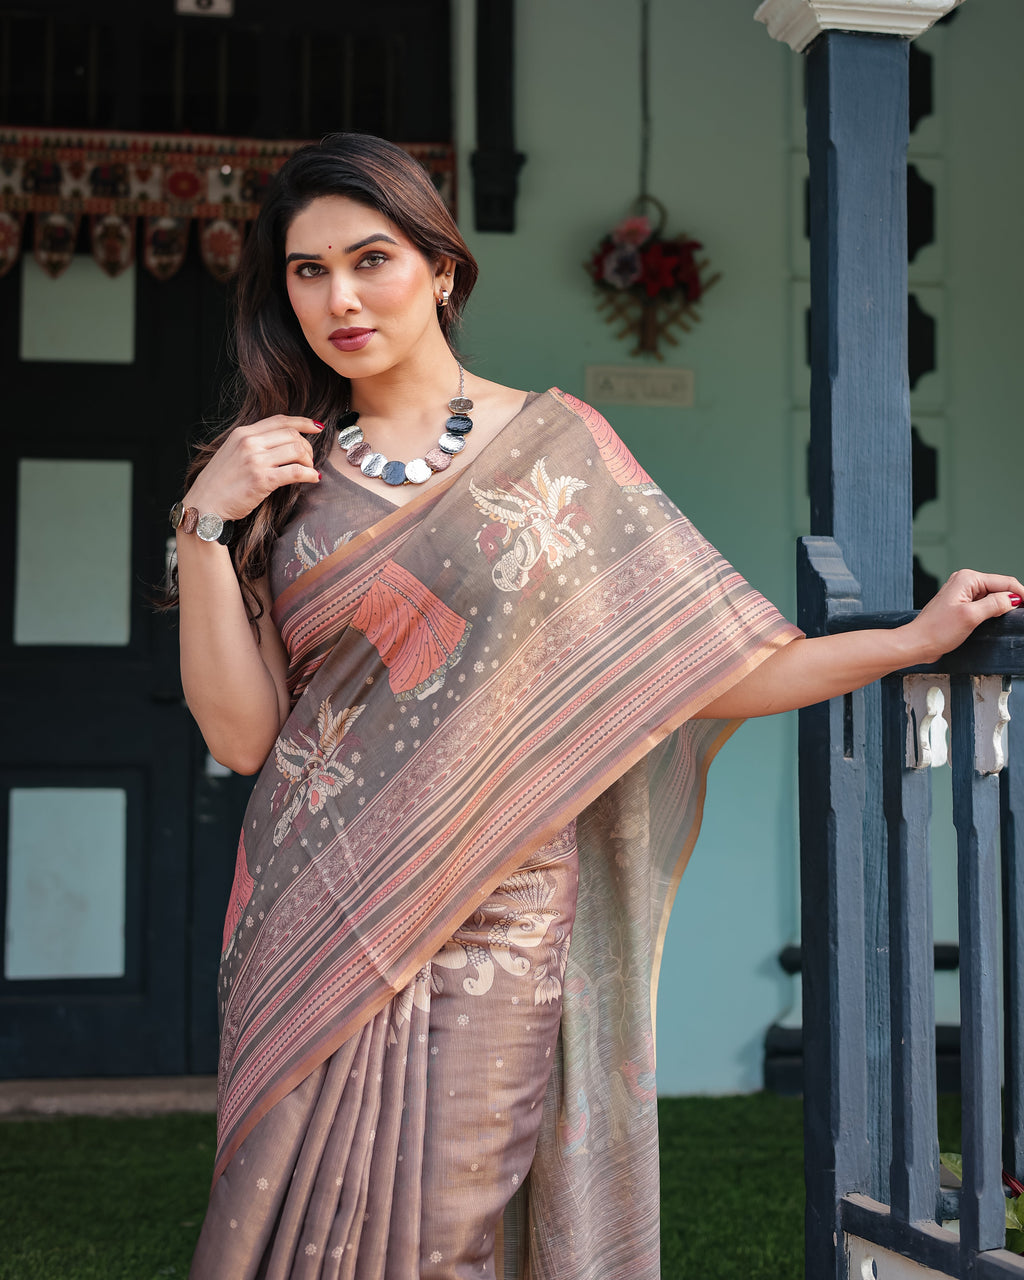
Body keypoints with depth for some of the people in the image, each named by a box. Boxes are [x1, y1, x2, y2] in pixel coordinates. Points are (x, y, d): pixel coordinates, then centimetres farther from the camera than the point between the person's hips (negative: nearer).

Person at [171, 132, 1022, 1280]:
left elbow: (697, 669, 2)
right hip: (312, 937, 1)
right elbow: (241, 733, -1)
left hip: (494, 935, -1)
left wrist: (919, 636, -1)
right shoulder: (277, 473, 7)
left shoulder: (555, 445, 3)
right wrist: (205, 525, -8)